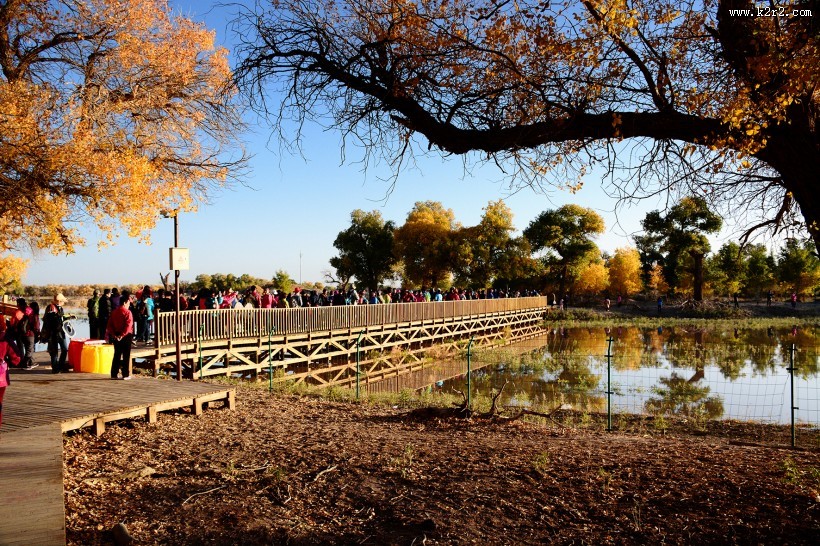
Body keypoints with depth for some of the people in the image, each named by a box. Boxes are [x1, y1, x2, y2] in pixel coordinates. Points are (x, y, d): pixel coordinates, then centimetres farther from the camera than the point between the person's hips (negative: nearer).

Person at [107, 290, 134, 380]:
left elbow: (110, 324, 6)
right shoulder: (127, 312, -12)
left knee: (117, 355, 13)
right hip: (126, 336, -6)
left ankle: (114, 374, 14)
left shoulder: (114, 312, 8)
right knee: (126, 356, 1)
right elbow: (128, 326, -21)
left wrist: (113, 334, 0)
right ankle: (125, 374, 3)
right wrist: (122, 335, -17)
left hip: (116, 337, 6)